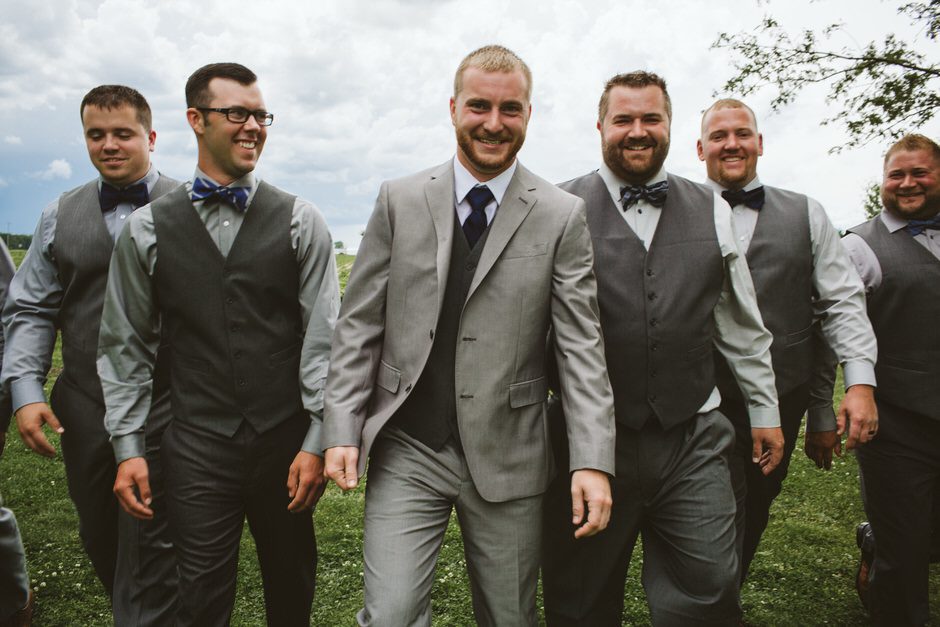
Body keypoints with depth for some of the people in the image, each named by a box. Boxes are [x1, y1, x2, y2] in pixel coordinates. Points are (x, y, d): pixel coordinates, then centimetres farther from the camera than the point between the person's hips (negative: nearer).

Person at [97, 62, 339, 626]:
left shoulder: (300, 222, 0)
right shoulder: (148, 229, 4)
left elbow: (324, 337, -3)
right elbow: (125, 346, 8)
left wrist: (317, 442, -7)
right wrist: (128, 447, 3)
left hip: (285, 442, 0)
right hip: (197, 447, 0)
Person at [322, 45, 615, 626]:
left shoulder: (563, 215, -1)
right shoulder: (399, 201, 3)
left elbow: (581, 345, -4)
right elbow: (359, 324, 4)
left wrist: (593, 461, -11)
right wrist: (342, 430, -3)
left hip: (508, 456, 0)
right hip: (406, 452, 1)